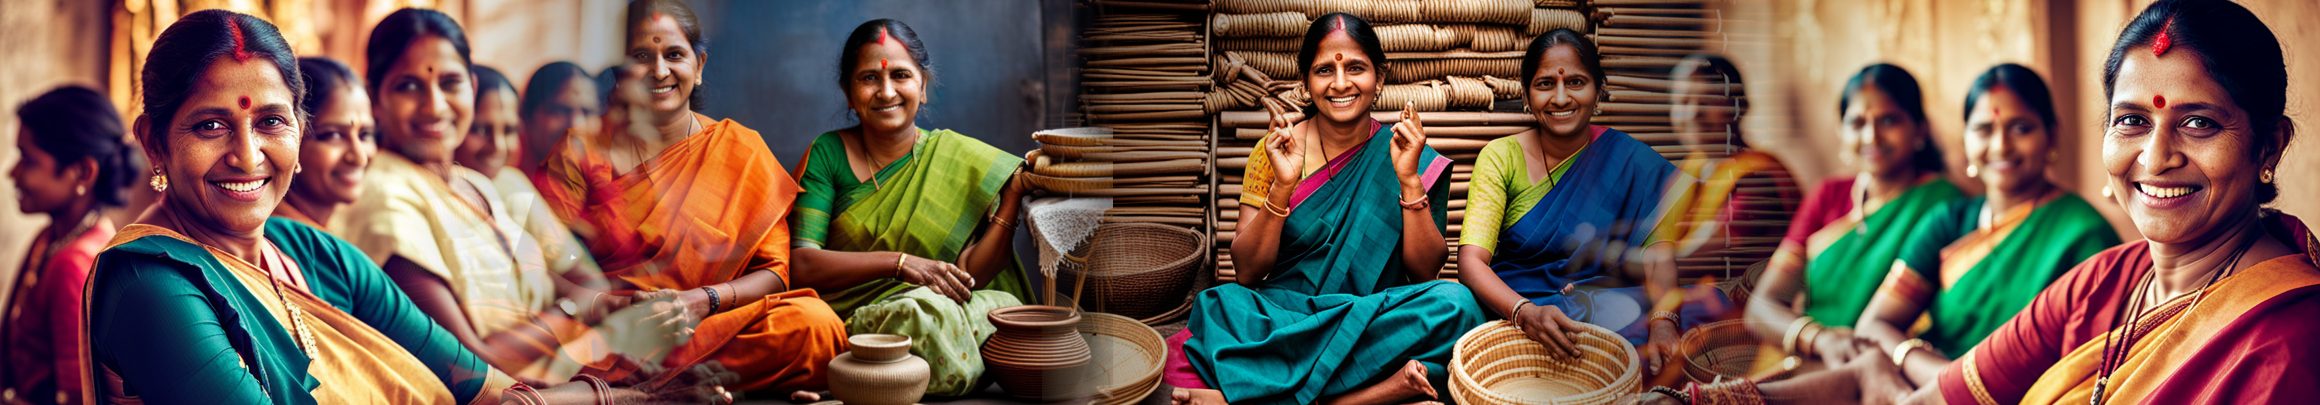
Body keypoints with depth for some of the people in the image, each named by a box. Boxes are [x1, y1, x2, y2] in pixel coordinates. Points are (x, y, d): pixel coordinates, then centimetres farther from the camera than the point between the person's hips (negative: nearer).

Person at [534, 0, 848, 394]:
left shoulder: (742, 151, 8)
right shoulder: (581, 151, 6)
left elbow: (774, 270, 3)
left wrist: (703, 301, -15)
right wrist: (605, 305, -19)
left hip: (711, 326, 3)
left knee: (813, 321, -29)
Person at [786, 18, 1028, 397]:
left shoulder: (960, 158, 7)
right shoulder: (827, 154, 5)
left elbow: (969, 276, -1)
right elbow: (802, 264, -7)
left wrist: (1015, 193, -11)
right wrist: (901, 262, -18)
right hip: (841, 321, -3)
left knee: (1003, 308, -29)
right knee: (925, 313, -34)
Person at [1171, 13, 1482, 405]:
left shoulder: (1407, 156, 3)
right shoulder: (1276, 152, 3)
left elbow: (1425, 272, -3)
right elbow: (1247, 273, -3)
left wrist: (1409, 179, -15)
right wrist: (1283, 185, -16)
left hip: (1381, 324, 1)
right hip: (1281, 314, -1)